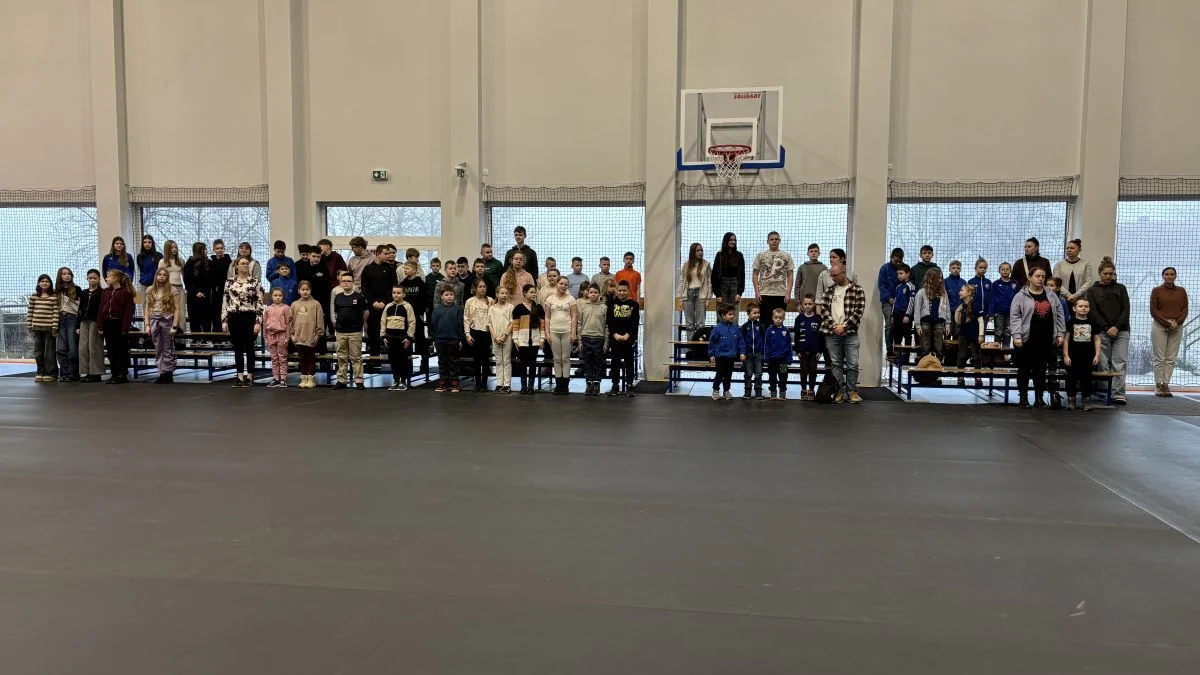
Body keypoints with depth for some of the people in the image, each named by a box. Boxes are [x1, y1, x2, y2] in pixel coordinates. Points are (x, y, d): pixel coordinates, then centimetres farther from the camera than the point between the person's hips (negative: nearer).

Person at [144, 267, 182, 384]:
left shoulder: (171, 290, -2)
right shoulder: (150, 290, 8)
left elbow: (177, 309, -5)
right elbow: (147, 309, 10)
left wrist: (174, 326, -12)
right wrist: (147, 325, 3)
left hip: (167, 321, -3)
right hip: (154, 321, 3)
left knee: (168, 349, 2)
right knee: (158, 349, 6)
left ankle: (168, 374, 7)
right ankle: (161, 373, 11)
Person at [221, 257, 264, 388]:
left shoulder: (255, 282, -1)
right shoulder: (229, 282, 7)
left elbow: (260, 303, -4)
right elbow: (225, 302, 9)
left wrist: (258, 322, -11)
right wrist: (224, 320, 2)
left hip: (249, 317, -3)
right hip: (234, 317, 3)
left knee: (249, 347, 2)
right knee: (237, 348, 7)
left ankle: (250, 377, 10)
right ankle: (240, 376, 14)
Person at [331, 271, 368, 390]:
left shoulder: (358, 297, -3)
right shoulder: (337, 297, 9)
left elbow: (366, 312, 4)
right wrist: (337, 323, 14)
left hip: (355, 332, -4)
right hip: (340, 332, 4)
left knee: (356, 357, -1)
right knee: (342, 357, 9)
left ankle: (359, 381, 2)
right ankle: (341, 380, 15)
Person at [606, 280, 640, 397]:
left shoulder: (634, 304, 2)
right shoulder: (612, 303, 5)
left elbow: (636, 322, -3)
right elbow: (608, 321, 0)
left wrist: (627, 335, -13)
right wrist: (615, 334, -11)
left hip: (629, 338, -1)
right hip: (614, 338, 1)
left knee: (629, 362, 3)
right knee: (615, 362, 6)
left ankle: (629, 387, 7)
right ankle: (615, 386, 12)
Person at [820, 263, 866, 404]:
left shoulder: (857, 290, 1)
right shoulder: (829, 290, 11)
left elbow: (858, 311, -6)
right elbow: (824, 309, 6)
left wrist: (844, 326, -12)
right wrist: (833, 325, -7)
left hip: (850, 334, -3)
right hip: (832, 334, 3)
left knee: (852, 365, -2)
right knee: (836, 364, 5)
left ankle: (852, 391, 8)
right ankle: (840, 392, 12)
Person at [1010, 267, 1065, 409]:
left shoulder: (1051, 295, 11)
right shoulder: (1021, 296, -2)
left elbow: (1059, 315, 12)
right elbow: (1014, 317, -7)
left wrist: (1060, 334, 5)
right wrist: (1017, 336, -15)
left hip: (1046, 340, 3)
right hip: (1027, 339, -3)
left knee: (1041, 370, 8)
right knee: (1024, 369, 4)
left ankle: (1039, 398, 14)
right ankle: (1023, 397, 12)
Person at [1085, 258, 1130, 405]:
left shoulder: (1120, 288, 14)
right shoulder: (1093, 291, 9)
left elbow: (1126, 310, 6)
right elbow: (1093, 312, 0)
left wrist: (1117, 327, -7)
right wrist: (1107, 328, -10)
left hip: (1121, 331, 1)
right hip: (1102, 332, -1)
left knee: (1119, 364, -7)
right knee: (1104, 364, -3)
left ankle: (1119, 394, -9)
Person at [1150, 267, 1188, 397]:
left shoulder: (1181, 291, 12)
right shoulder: (1156, 290, 5)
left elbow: (1185, 309, 8)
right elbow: (1153, 310, -1)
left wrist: (1178, 322, -9)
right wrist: (1166, 322, -12)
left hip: (1177, 327, 3)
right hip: (1159, 326, -2)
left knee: (1171, 358, 0)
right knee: (1160, 357, -4)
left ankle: (1166, 385, 2)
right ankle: (1158, 386, -1)